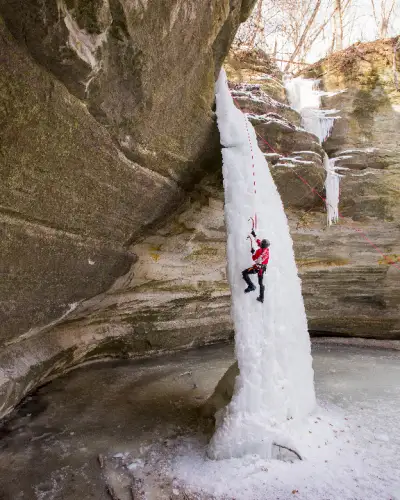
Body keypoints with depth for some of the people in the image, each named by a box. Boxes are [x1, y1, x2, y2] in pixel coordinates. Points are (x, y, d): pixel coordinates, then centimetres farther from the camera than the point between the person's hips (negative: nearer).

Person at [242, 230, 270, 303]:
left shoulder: (259, 251, -22)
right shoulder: (267, 249, 0)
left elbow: (254, 258, -9)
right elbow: (259, 242, 15)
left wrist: (253, 252, 6)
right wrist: (254, 236, 23)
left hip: (257, 267, -8)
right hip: (263, 268, 8)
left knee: (244, 273, 0)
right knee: (261, 283, 18)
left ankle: (251, 286, -13)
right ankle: (261, 298, 23)